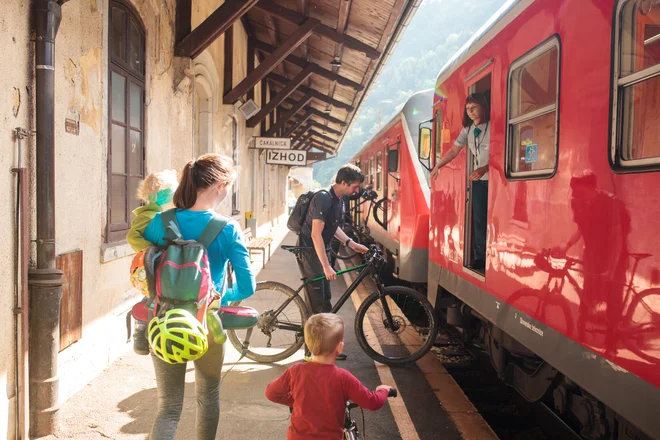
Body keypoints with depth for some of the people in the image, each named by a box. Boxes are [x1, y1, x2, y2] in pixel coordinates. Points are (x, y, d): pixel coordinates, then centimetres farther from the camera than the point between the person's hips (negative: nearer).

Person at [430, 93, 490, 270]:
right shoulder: (467, 130, 8)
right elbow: (453, 151, 14)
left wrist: (484, 169, -29)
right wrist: (437, 166, 15)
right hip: (478, 180, 6)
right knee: (479, 219, 5)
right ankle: (480, 257, 10)